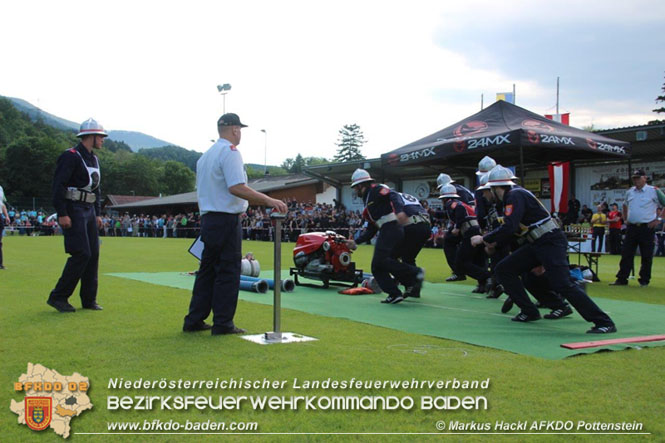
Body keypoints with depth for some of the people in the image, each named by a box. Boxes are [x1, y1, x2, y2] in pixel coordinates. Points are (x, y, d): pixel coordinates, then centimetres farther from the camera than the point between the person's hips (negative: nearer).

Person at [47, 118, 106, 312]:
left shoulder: (94, 159, 17)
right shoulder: (70, 156, -10)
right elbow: (58, 185, -16)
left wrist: (98, 214, 18)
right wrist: (62, 214, -21)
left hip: (89, 211, 9)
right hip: (74, 211, -9)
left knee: (93, 254, 6)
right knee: (81, 254, -13)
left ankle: (89, 299, 13)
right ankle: (58, 297, -3)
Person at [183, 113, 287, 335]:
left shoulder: (205, 155, 17)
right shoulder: (230, 151, -11)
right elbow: (236, 187, -23)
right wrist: (269, 201, -24)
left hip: (207, 218, 9)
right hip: (227, 220, -9)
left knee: (207, 271, 14)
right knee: (228, 272, -2)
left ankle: (194, 320, 16)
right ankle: (223, 323, 1)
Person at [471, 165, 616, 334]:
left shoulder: (515, 195, -15)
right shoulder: (512, 196, 15)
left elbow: (510, 227, -25)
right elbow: (513, 227, 25)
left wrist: (484, 238, -16)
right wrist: (495, 241, 25)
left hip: (551, 242, -10)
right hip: (536, 244, 10)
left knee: (562, 284, -19)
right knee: (503, 269, 7)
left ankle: (604, 323, -13)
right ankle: (530, 312, 12)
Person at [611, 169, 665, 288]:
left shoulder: (654, 191, -5)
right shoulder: (629, 192, 11)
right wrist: (625, 219, 18)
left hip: (647, 228, -5)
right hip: (631, 228, 5)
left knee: (647, 256, 2)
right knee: (626, 254, 4)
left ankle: (644, 280, 11)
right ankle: (622, 279, 8)